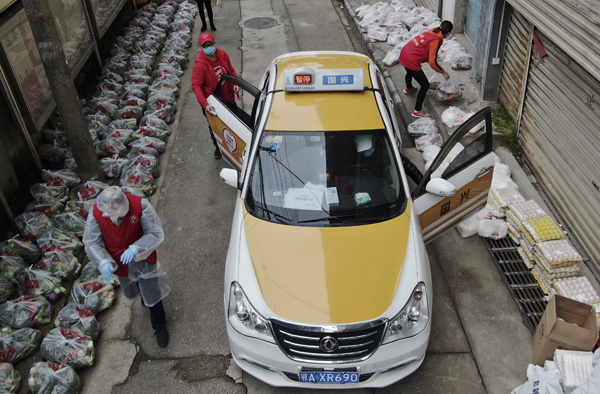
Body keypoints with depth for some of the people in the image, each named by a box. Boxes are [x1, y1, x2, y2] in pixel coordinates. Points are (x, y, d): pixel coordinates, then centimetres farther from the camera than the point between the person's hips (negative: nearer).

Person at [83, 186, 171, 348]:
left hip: (143, 259, -3)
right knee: (130, 292, 30)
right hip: (119, 262, 3)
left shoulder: (140, 206, -31)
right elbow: (92, 243, -16)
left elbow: (156, 234, -25)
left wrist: (135, 249, -40)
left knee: (152, 295, 12)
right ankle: (144, 293, 67)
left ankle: (159, 326, 39)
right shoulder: (96, 213, -24)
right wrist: (103, 262, -34)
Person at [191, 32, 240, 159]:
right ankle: (218, 148, 44)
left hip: (228, 98, 5)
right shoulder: (200, 65, -24)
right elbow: (196, 86, -25)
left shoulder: (223, 55, -7)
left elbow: (231, 71, 9)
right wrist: (205, 104, -35)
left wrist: (236, 83, -10)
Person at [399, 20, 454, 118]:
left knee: (410, 72, 40)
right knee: (425, 85, 2)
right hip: (411, 61, -9)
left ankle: (408, 88, 72)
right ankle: (417, 111, 7)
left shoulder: (431, 32, 7)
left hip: (404, 54, 9)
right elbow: (432, 62, -21)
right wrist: (443, 72, -9)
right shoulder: (436, 40, -18)